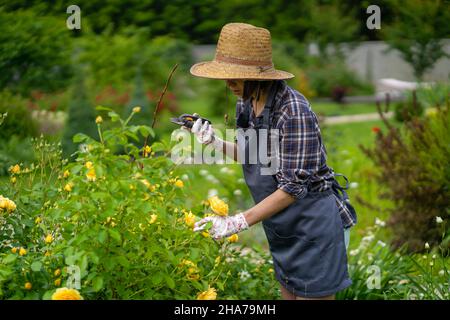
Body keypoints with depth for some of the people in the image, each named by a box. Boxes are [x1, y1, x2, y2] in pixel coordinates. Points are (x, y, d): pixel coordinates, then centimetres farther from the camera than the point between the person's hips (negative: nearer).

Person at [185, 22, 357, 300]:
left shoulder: (293, 111, -25)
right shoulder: (246, 104, -1)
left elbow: (294, 186, -25)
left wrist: (238, 223, -26)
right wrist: (214, 142, -4)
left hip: (314, 225, -8)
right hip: (284, 231, 8)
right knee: (289, 293, 18)